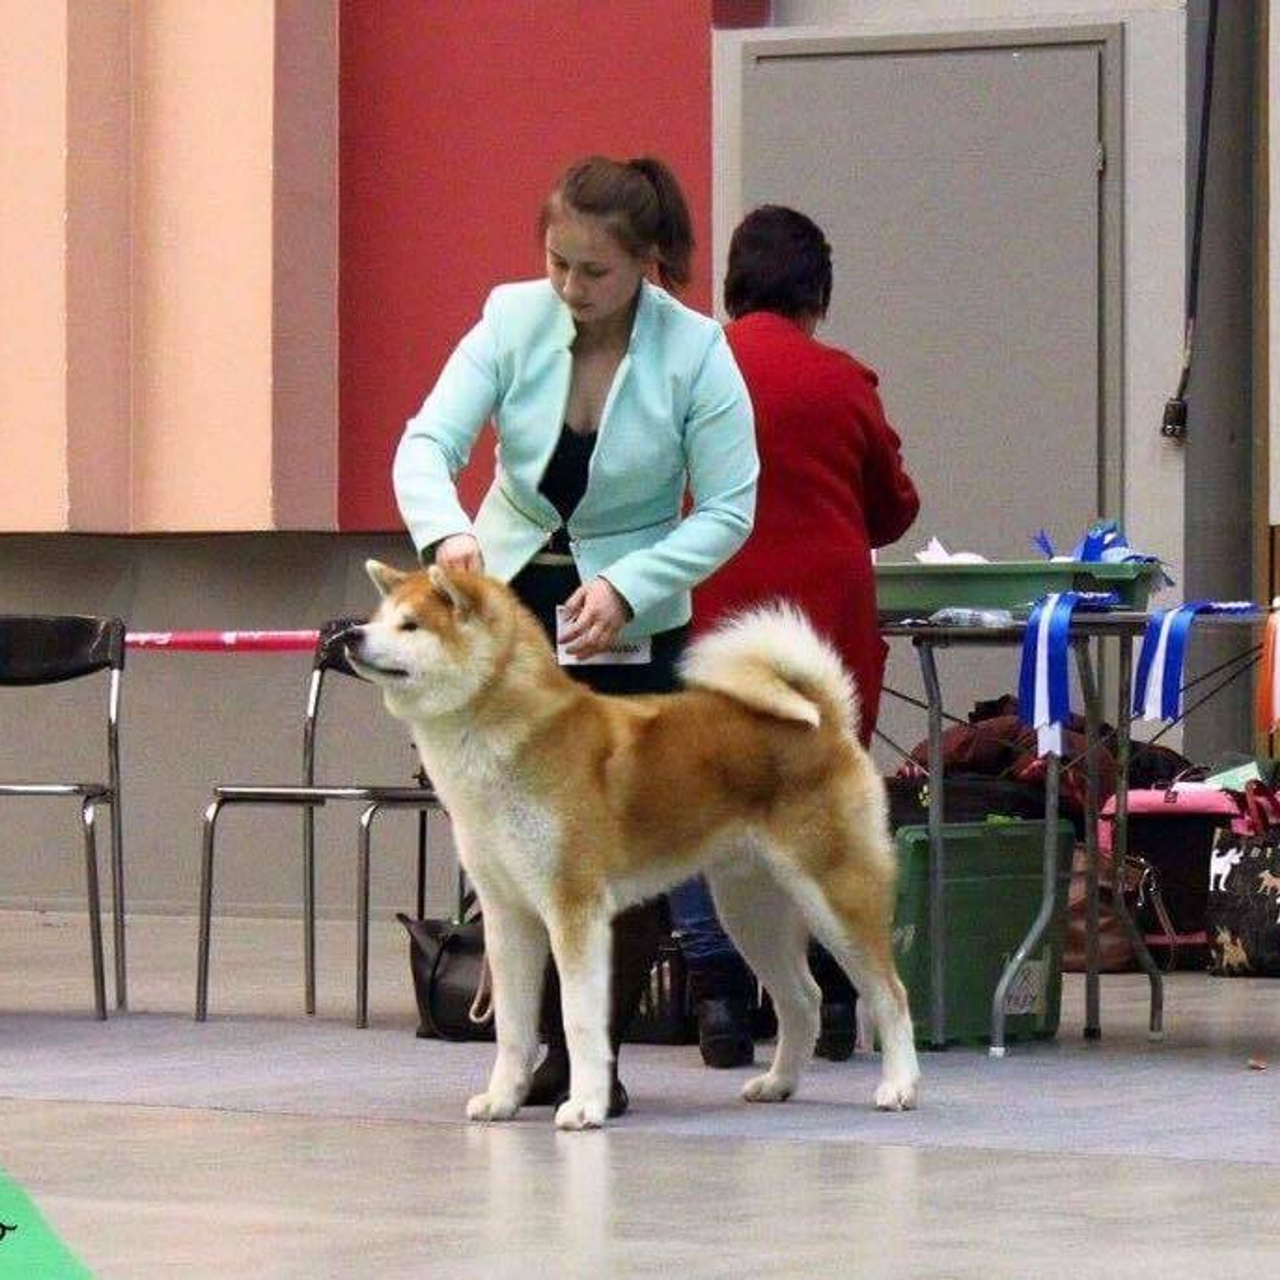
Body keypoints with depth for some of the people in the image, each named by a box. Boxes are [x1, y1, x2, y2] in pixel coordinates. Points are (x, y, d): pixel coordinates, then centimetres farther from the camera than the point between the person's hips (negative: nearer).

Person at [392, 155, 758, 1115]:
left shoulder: (697, 353, -14)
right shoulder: (513, 320, -8)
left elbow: (728, 511, -13)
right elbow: (429, 442, -15)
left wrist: (626, 589, -25)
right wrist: (446, 531, -35)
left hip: (632, 624, -2)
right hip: (508, 596, 2)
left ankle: (599, 1055, 6)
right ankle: (542, 1046, 7)